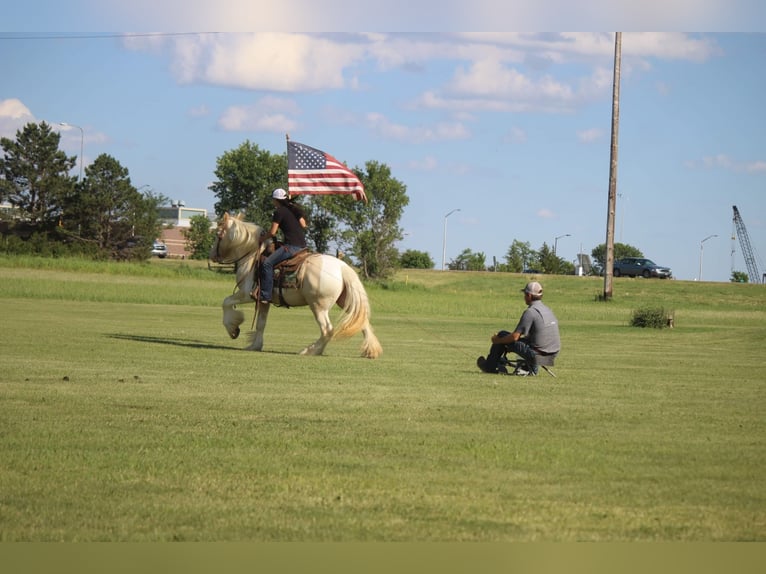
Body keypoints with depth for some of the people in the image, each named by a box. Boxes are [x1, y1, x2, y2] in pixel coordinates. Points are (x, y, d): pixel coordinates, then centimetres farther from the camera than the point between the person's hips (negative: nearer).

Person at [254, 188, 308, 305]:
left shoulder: (279, 212, -7)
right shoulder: (295, 208, 15)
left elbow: (272, 233, -9)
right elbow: (303, 224, 20)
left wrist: (262, 239, 7)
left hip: (291, 246, -9)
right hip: (302, 245, 9)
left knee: (267, 263, -15)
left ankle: (265, 295, -23)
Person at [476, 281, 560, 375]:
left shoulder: (530, 312, -13)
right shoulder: (548, 310, 12)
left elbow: (514, 337, -14)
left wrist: (497, 340, 3)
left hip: (537, 353, -8)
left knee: (502, 335, 8)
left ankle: (490, 366, 24)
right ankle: (532, 369, 31)